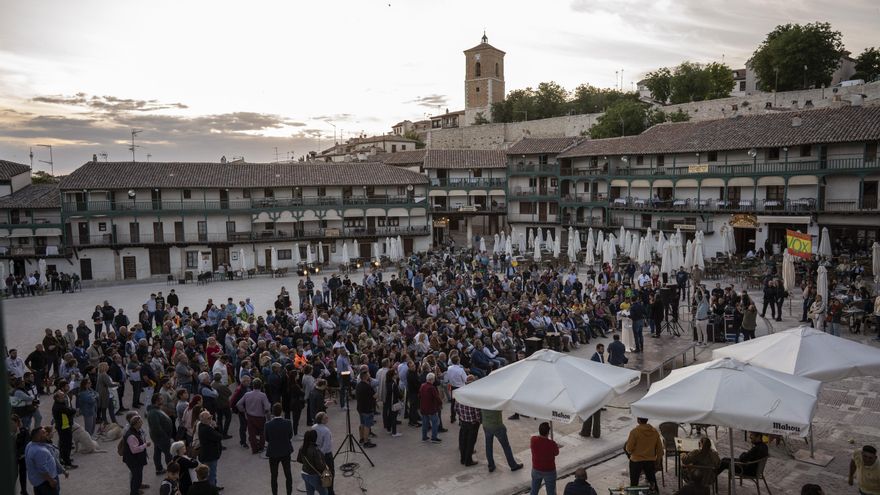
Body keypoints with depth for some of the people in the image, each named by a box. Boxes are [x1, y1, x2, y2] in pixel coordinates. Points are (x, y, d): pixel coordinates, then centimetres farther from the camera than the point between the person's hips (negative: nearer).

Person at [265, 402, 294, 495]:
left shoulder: (268, 424, -20)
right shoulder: (287, 423, -18)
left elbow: (266, 439, -7)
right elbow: (290, 436, -4)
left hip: (273, 453, -1)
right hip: (286, 452, 1)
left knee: (273, 476, 17)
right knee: (288, 474, 18)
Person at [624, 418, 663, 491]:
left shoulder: (634, 432, -19)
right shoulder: (655, 431, -6)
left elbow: (629, 449, -14)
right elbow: (659, 449, 1)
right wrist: (657, 460, 15)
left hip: (636, 461, -3)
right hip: (651, 461, 3)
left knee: (634, 483, 14)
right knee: (652, 481, 19)